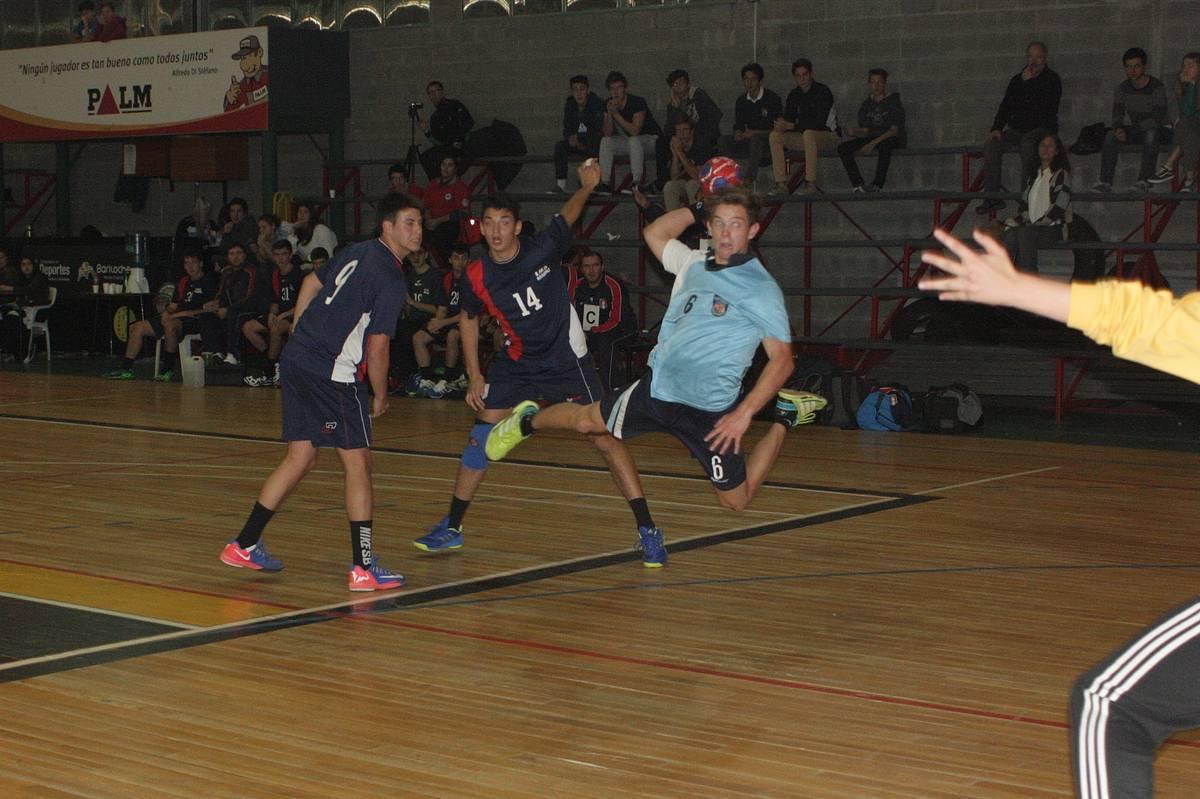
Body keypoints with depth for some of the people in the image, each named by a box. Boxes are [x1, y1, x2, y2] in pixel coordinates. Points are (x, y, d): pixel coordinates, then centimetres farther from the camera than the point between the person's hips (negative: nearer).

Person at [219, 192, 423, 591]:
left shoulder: (357, 251, 14)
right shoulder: (390, 279, -12)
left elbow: (311, 282, 27)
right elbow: (376, 349, -13)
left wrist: (299, 337, 32)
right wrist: (380, 397, 2)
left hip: (296, 360, 9)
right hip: (333, 375, -9)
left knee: (300, 458, 16)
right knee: (358, 464, -2)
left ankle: (244, 544, 21)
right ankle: (364, 567, -1)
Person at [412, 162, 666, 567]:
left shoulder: (542, 249, -17)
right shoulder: (477, 276, -10)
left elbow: (568, 214, 2)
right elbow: (469, 319, 8)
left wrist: (587, 187, -11)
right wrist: (474, 376, 5)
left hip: (566, 360, -3)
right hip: (516, 363, 3)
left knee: (605, 439, -9)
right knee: (480, 439, 0)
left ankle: (647, 530, -3)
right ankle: (451, 528, 15)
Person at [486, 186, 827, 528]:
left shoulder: (762, 289, -16)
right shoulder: (693, 263, 1)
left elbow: (782, 360, -18)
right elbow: (654, 233, 20)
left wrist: (744, 413, -25)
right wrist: (698, 209, 9)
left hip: (708, 413, -5)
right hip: (656, 387, 5)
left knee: (736, 500, 5)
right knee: (584, 420, 18)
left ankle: (784, 420, 23)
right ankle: (528, 420, 49)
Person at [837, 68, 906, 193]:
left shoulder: (893, 102, -4)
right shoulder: (866, 106, 13)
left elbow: (894, 130, -13)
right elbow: (865, 131, 9)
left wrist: (873, 143, -24)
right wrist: (853, 132, -15)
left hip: (893, 139, -6)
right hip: (872, 138, 6)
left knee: (885, 144, -43)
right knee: (843, 147, -16)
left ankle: (877, 185, -39)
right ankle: (857, 184, -25)